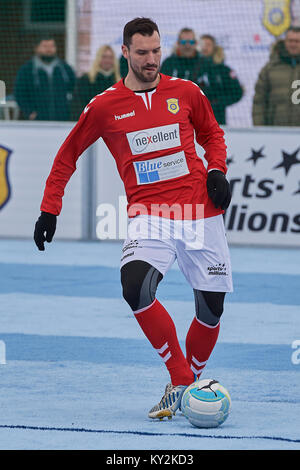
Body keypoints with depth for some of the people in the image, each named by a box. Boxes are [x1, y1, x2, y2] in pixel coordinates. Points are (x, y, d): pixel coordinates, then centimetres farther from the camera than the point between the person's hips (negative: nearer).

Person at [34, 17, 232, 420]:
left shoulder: (186, 93, 6)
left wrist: (216, 171, 4)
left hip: (201, 213, 2)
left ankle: (191, 379, 27)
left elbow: (212, 134, 22)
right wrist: (50, 209, 8)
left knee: (211, 309, 0)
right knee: (135, 286, -28)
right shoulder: (105, 106, 2)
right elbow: (68, 155, 13)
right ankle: (180, 381, -17)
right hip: (149, 215, -2)